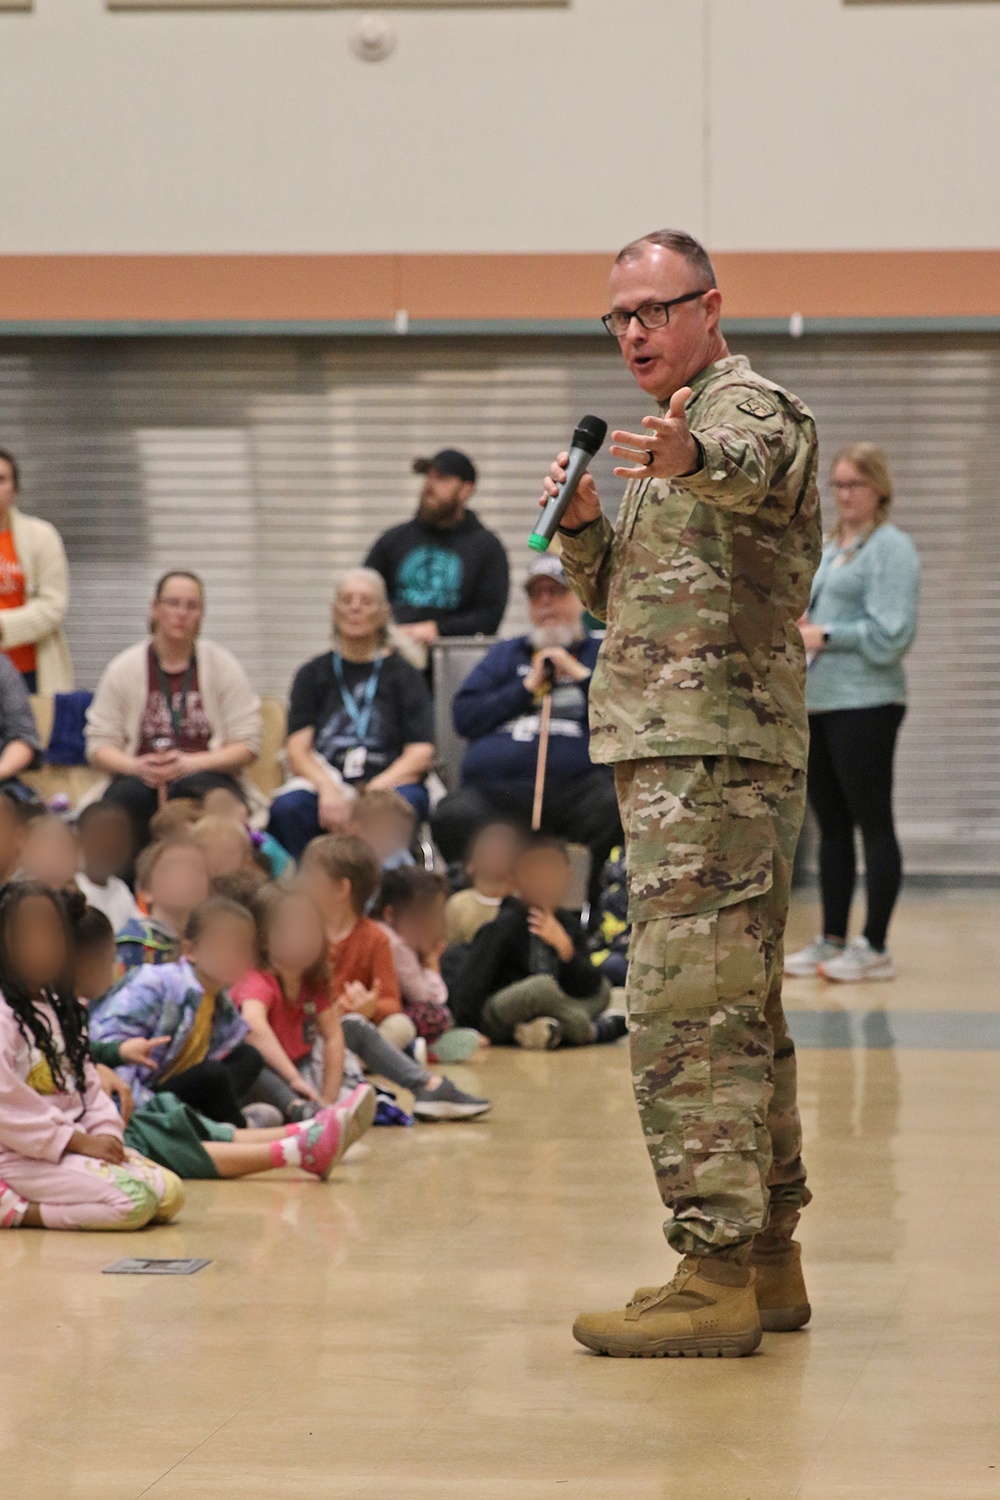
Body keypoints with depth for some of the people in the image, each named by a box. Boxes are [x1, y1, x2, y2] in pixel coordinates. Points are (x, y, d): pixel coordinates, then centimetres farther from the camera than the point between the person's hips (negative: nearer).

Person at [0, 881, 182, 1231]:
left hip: (73, 1146, 10)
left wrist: (106, 1134, -3)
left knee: (169, 1194, -6)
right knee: (134, 1201, -25)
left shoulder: (59, 1009, 18)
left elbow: (86, 1083, 17)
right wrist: (79, 1141, -18)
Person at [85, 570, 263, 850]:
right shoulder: (123, 669, 11)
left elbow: (247, 745, 4)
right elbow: (99, 746, 7)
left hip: (207, 777, 0)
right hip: (139, 777, 0)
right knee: (127, 794, -36)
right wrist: (137, 767, -14)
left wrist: (191, 763, -12)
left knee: (189, 786, -37)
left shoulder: (224, 666, 9)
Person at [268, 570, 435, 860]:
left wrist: (374, 790, -15)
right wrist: (329, 789, -16)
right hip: (323, 780, 1)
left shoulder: (403, 674, 13)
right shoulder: (313, 674, 18)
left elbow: (421, 753, 2)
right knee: (286, 807, -32)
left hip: (390, 784, -1)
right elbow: (298, 749, 5)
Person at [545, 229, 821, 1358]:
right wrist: (582, 522, 5)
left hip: (716, 755, -10)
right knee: (737, 1013, 12)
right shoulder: (678, 431, 22)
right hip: (679, 758, 10)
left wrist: (691, 458, -57)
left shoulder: (750, 407, -8)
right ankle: (766, 1260, 18)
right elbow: (618, 595, 25)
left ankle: (716, 1275, -17)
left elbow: (757, 466, -35)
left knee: (688, 1013, -15)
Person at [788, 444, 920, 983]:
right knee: (831, 826, 12)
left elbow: (892, 632, -16)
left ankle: (875, 948, -2)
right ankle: (832, 940, 18)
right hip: (818, 702, 8)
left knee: (872, 823, -4)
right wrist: (800, 625, 5)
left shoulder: (891, 548, -8)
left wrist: (825, 635, -14)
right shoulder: (829, 548, 17)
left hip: (865, 704, -8)